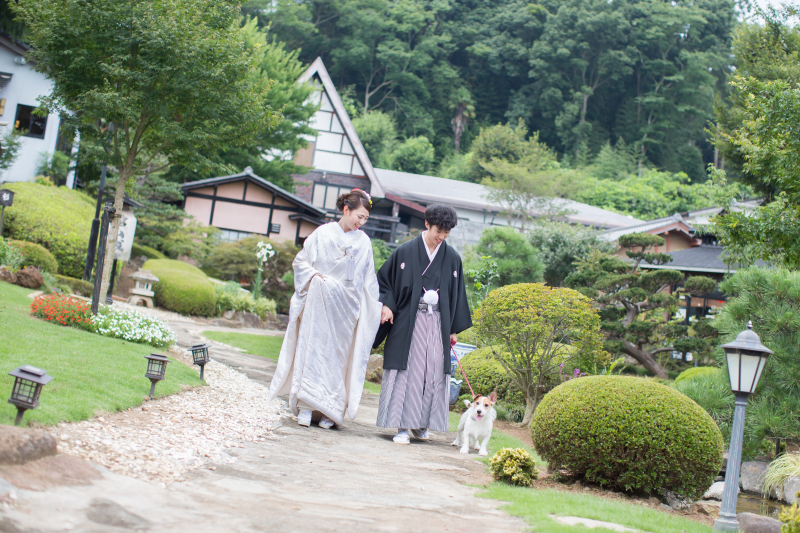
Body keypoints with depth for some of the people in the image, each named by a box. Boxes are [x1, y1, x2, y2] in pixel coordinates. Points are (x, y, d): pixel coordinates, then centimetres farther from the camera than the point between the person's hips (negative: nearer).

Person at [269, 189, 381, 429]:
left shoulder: (364, 242, 8)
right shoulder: (323, 234, 3)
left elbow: (368, 280, 12)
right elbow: (300, 261, 8)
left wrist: (376, 308, 9)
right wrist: (313, 274, -10)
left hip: (346, 308, 1)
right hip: (319, 303, -1)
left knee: (338, 355, 1)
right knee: (312, 350, -5)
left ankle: (330, 411, 6)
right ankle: (306, 407, -3)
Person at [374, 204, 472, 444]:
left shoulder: (452, 258, 8)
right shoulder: (405, 252, 0)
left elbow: (457, 294, 13)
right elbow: (384, 281, 5)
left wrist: (454, 329, 11)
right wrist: (386, 305, -11)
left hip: (437, 324, 3)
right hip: (408, 322, -2)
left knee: (434, 373, 1)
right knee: (406, 371, -4)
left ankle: (421, 423, 17)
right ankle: (402, 426, 1)